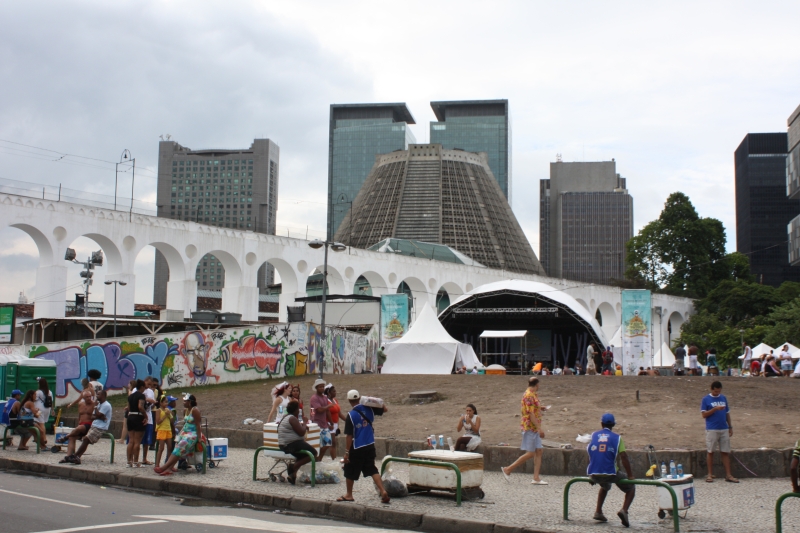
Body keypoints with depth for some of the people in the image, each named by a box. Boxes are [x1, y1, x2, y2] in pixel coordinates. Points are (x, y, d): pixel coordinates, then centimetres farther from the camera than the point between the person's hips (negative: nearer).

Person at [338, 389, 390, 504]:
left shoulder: (351, 415, -15)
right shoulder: (369, 409, -2)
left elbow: (349, 436, -15)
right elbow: (385, 409, 14)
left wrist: (347, 452, -10)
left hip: (356, 448, -5)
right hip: (370, 446, 5)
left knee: (350, 472, 13)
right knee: (372, 470, 10)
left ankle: (349, 495, 26)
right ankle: (383, 491, -4)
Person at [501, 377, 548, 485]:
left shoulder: (532, 394, 14)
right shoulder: (529, 396, -16)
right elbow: (531, 413, -22)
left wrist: (540, 408, 22)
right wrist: (539, 428, -24)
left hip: (534, 428, 10)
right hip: (530, 427, -10)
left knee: (539, 451, 5)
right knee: (530, 453, -8)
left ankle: (536, 478, 5)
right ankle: (508, 469, -1)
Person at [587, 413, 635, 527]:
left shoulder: (594, 435, 13)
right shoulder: (617, 437, 3)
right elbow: (623, 457, -5)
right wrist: (630, 475, 1)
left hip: (594, 474, 4)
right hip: (610, 473, -4)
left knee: (605, 486, 37)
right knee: (631, 487, 18)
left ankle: (598, 512, 26)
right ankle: (624, 510, -7)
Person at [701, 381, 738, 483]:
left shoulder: (723, 398, 11)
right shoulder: (706, 399, -2)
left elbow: (727, 413, 15)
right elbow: (704, 414, -8)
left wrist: (730, 427, 12)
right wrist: (715, 409, -19)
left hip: (724, 429, 4)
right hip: (711, 430, -4)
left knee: (725, 452, 3)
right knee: (711, 452, 3)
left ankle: (728, 475, 5)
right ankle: (710, 474, 10)